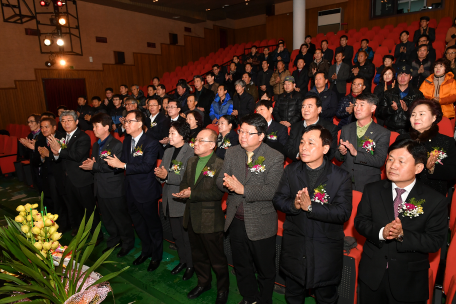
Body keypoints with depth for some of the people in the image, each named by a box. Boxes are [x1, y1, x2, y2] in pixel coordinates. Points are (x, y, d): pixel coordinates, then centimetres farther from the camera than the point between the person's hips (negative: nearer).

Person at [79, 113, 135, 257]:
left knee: (120, 218, 5)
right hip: (100, 189, 9)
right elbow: (92, 163, 15)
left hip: (114, 190, -8)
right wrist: (88, 164, -8)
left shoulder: (116, 144, -15)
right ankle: (114, 240, 39)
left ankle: (127, 242, 23)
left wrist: (94, 166, -23)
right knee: (106, 218, 20)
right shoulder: (96, 145, 14)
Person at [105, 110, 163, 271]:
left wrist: (123, 165, -28)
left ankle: (156, 255, 31)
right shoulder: (127, 140, 7)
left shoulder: (151, 143, -18)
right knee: (138, 224, 23)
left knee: (153, 225, 10)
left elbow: (146, 166, -27)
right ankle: (146, 251, 45)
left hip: (146, 192, -8)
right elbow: (123, 160, 6)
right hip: (131, 191, 8)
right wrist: (115, 162, -16)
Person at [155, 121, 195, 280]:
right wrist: (159, 174, -13)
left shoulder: (191, 153, -15)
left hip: (184, 202, -7)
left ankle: (191, 265, 27)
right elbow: (161, 174, 9)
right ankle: (183, 260, 40)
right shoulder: (168, 152, 10)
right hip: (170, 201, 7)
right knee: (176, 235, 20)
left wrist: (167, 175, -25)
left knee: (187, 236, 7)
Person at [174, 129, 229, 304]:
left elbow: (218, 192, -24)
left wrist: (192, 194, -25)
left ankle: (223, 289, 32)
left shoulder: (219, 165, -17)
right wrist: (184, 191, -10)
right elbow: (184, 182, 14)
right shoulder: (191, 162, 8)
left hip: (210, 220, -7)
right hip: (192, 216, 7)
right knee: (198, 255, 24)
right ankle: (203, 283, 46)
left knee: (217, 258, 9)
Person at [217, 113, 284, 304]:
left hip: (261, 224, -4)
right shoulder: (231, 153, 2)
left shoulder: (275, 158, -14)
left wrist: (242, 189, -29)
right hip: (236, 222, 5)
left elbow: (272, 190, -23)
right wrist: (227, 183, -22)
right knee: (241, 266, 24)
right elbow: (220, 180, 1)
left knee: (265, 270, 16)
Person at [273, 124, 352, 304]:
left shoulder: (341, 177, -12)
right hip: (294, 247, 3)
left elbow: (344, 213, -20)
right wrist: (294, 204, -25)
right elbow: (277, 200, -4)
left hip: (326, 252, -2)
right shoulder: (291, 171, -3)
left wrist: (310, 207, -29)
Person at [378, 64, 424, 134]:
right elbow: (378, 114, 6)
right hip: (390, 131, 1)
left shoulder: (417, 94, 10)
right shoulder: (388, 93, 13)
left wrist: (407, 109, -13)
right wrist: (391, 109, -11)